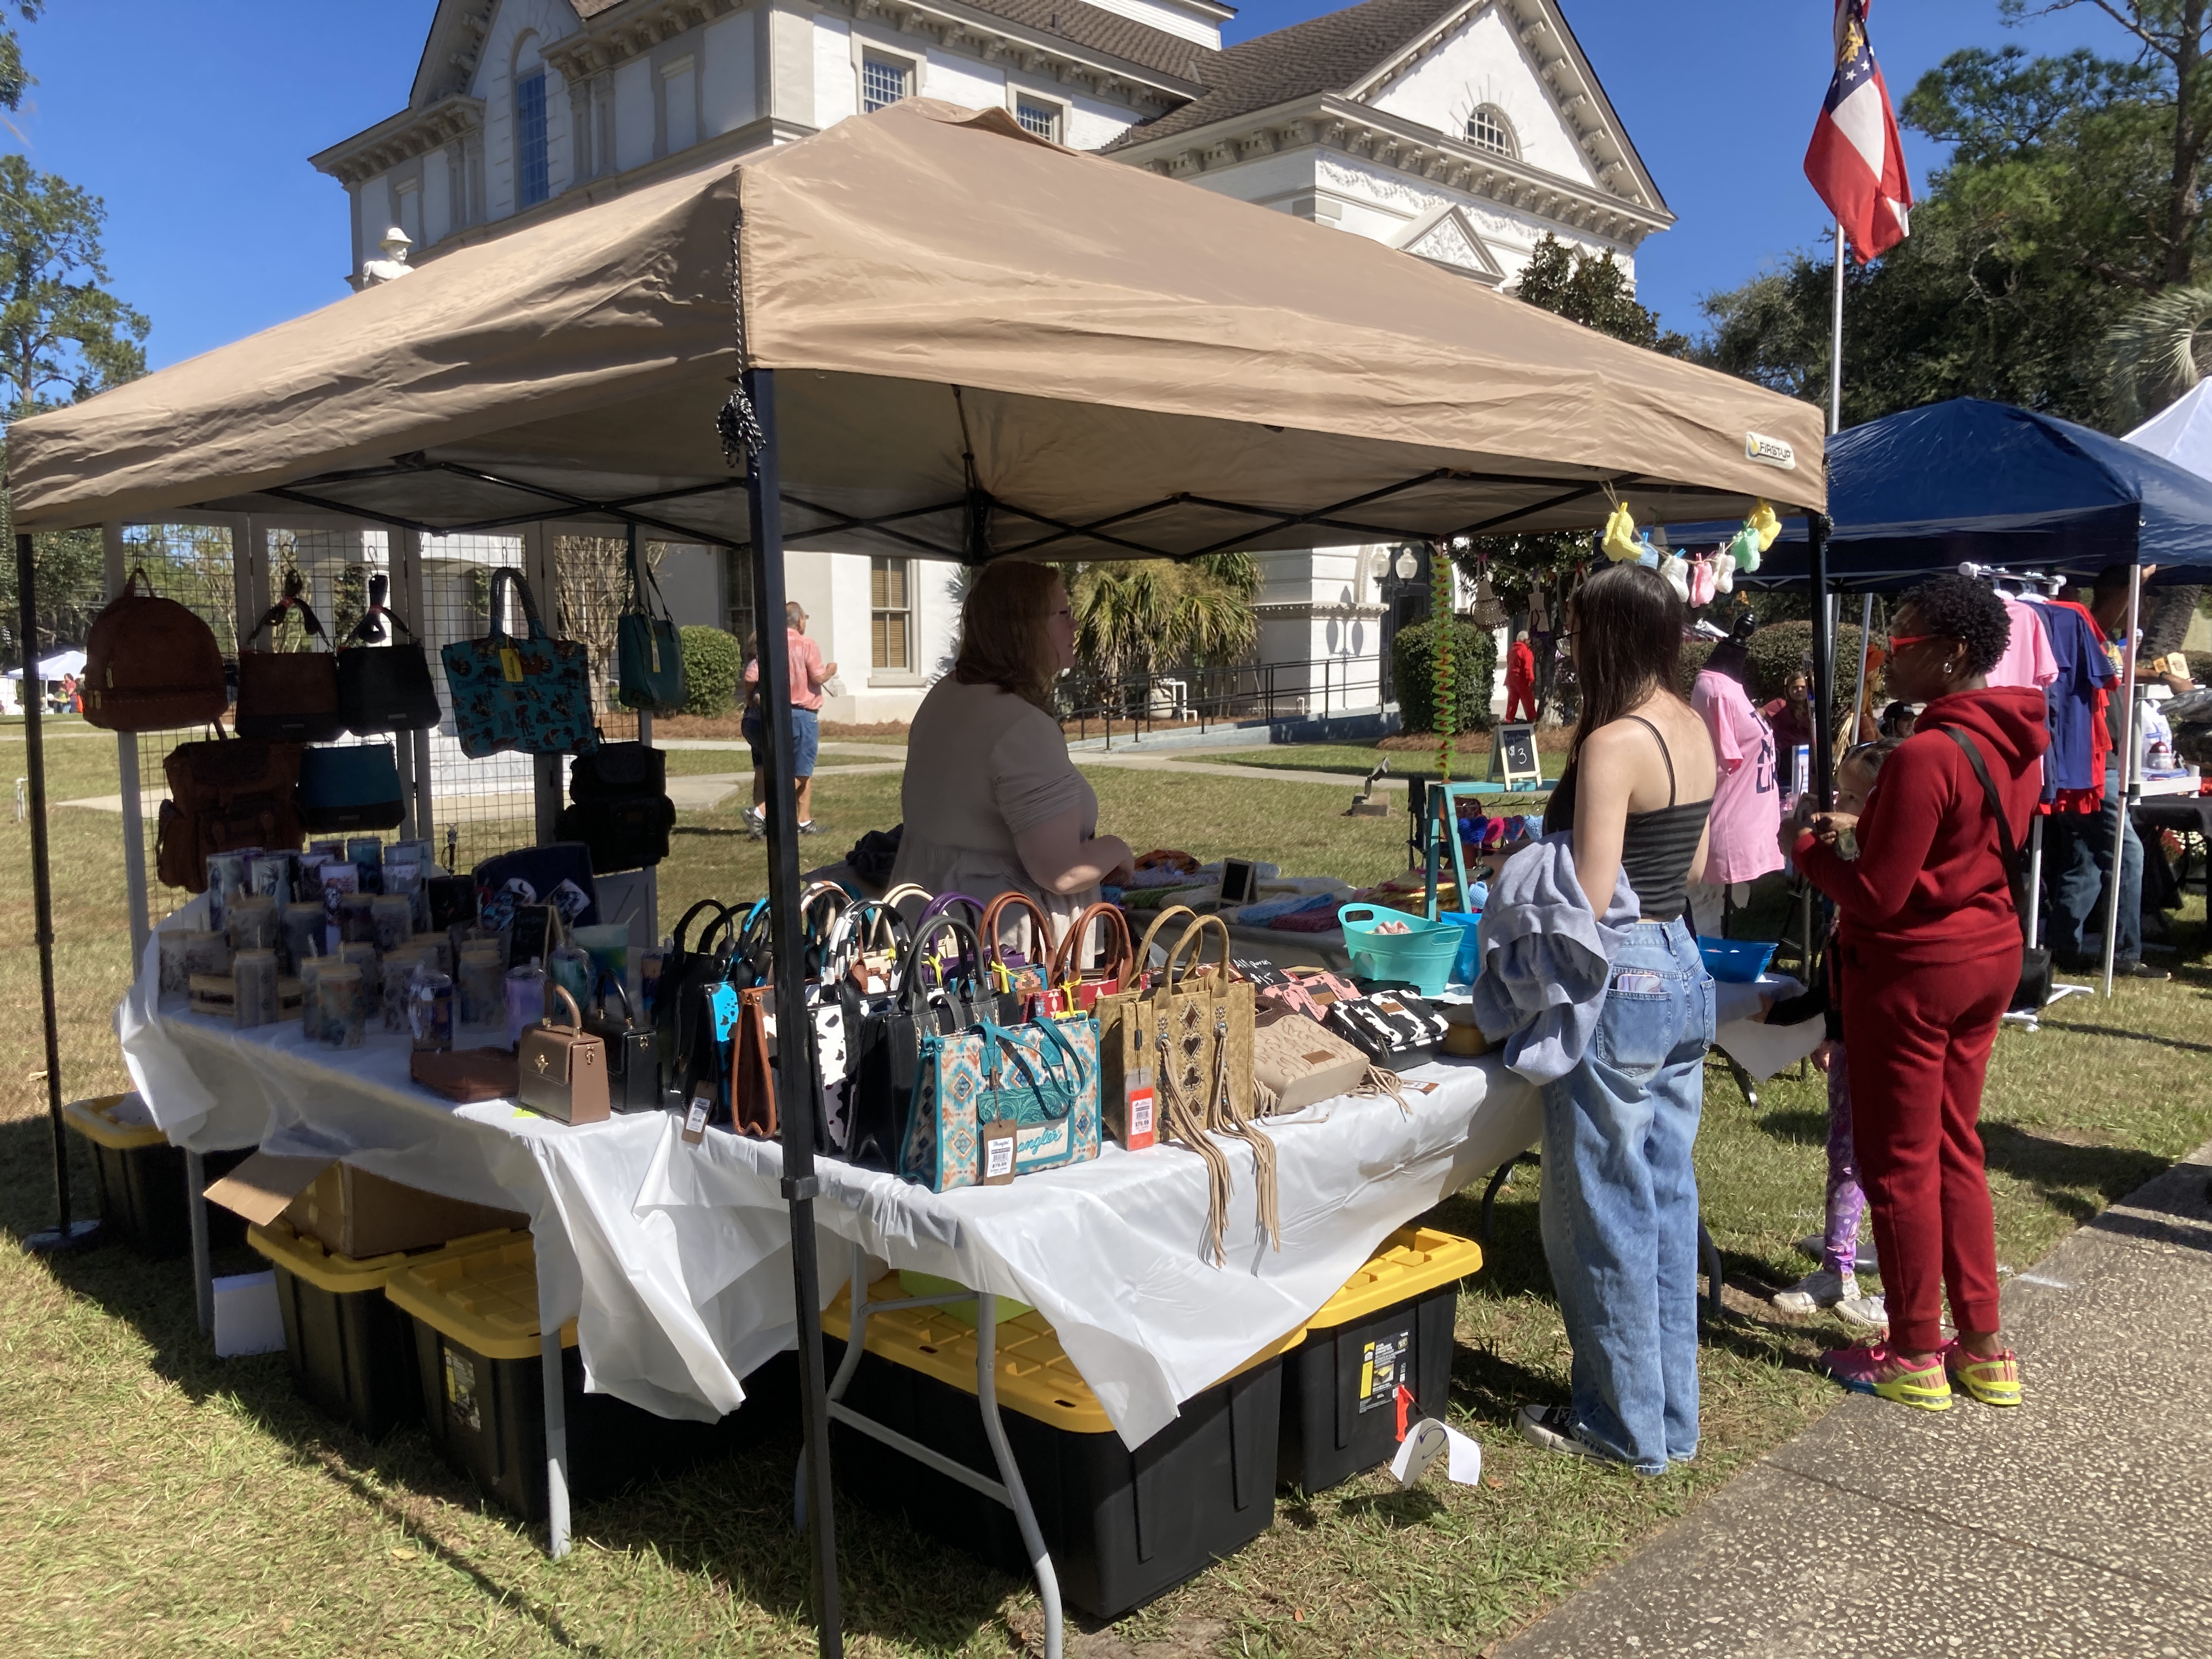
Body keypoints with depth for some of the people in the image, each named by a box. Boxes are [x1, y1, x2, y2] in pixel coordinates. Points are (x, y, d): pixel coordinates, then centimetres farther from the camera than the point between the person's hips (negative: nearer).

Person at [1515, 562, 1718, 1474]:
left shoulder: (1613, 743, -19)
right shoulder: (1695, 730, 8)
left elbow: (1588, 900, -21)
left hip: (1621, 985, -9)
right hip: (1685, 972, 9)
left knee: (1602, 1212, 5)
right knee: (1666, 1200, 17)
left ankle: (1627, 1425, 19)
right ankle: (1671, 1415, 29)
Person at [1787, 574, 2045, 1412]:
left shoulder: (1925, 757, -25)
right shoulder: (2016, 744, 4)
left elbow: (1877, 896, -21)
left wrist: (1808, 844, -5)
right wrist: (1862, 830, 11)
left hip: (1912, 971, -9)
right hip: (1990, 958, 9)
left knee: (1900, 1162, 5)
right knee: (1953, 1151, 18)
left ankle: (1916, 1356, 18)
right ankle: (1984, 1349, 26)